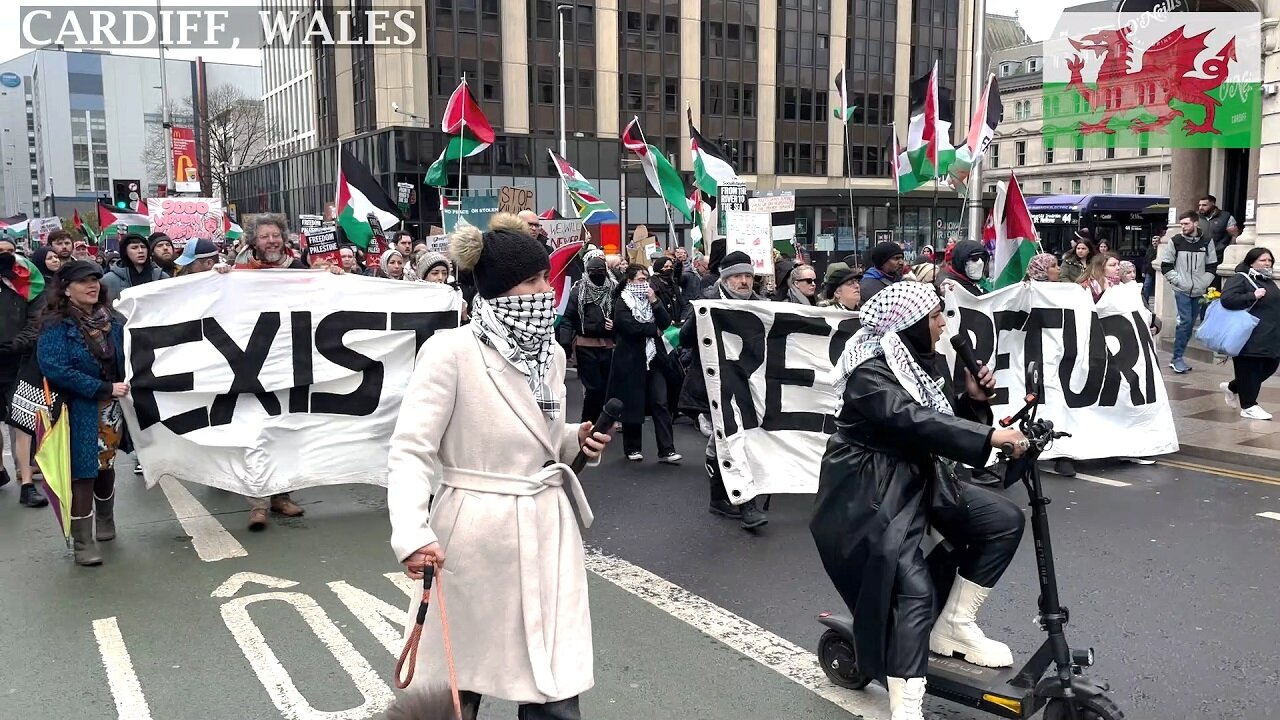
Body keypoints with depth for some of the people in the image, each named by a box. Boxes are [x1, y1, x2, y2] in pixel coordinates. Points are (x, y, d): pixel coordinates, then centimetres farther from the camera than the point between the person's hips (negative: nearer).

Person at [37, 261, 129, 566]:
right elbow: (55, 369, -22)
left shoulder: (110, 320, 6)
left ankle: (105, 524, 35)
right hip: (79, 412, -5)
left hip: (111, 410, 5)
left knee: (106, 466, 16)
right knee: (83, 473, -3)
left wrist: (123, 388, -3)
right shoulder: (56, 325, -12)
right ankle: (83, 542, 6)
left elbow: (124, 360, 16)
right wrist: (105, 389, -21)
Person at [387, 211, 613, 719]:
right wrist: (412, 534, -33)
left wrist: (577, 441, -2)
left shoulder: (551, 353, 5)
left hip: (547, 531, 5)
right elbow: (410, 450, -18)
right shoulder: (451, 351, -15)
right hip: (475, 536, -5)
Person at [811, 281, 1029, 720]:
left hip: (921, 480, 9)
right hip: (870, 495, -9)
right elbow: (914, 421, -35)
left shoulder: (929, 363, 8)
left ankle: (954, 625, 11)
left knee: (1004, 520, 2)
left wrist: (973, 399, -6)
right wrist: (990, 436, -39)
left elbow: (943, 421, 14)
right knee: (913, 590, -20)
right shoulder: (870, 373, -20)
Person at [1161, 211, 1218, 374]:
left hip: (1199, 292, 3)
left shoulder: (1206, 242, 3)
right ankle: (1177, 358, -6)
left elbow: (1212, 266, 7)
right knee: (1185, 321, -13)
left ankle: (1177, 357, 15)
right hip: (1182, 290, -3)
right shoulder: (1175, 241, -2)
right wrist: (1177, 281, -9)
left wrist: (1203, 283, -4)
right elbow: (1166, 265, 1)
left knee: (1190, 323, 6)